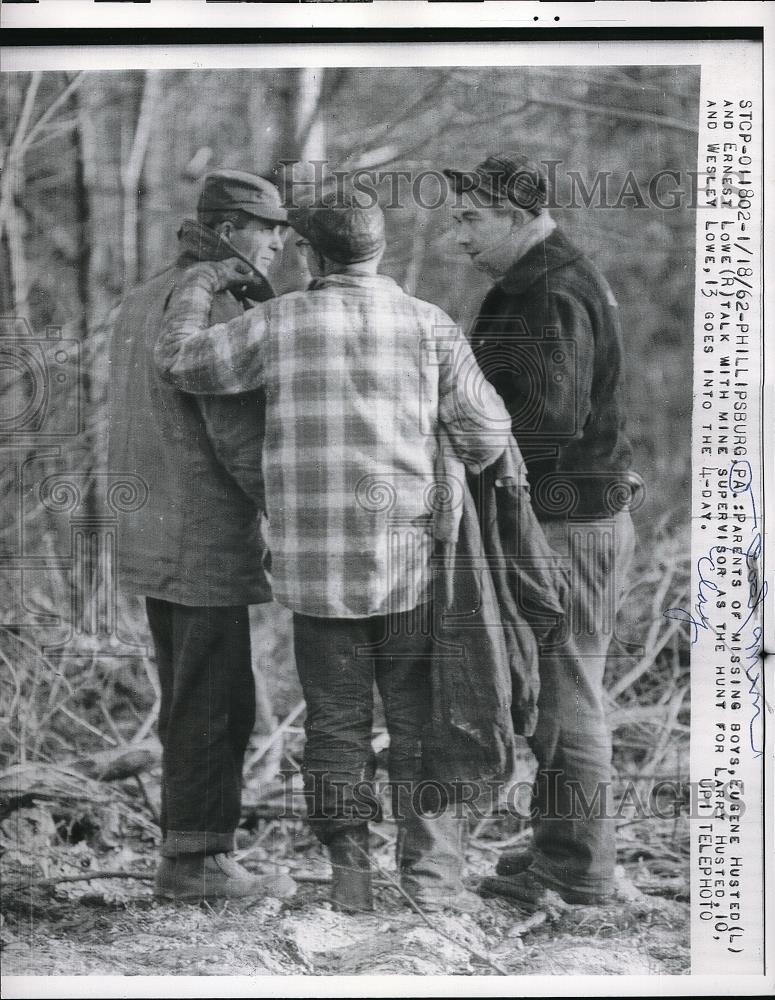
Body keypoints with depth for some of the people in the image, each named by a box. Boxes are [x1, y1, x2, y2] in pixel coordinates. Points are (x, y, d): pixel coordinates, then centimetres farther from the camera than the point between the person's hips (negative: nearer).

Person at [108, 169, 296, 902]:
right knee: (216, 705, -3)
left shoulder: (141, 301, 15)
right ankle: (195, 860, 3)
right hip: (206, 543, -10)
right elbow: (238, 436, -19)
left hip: (156, 540, 10)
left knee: (192, 703, 15)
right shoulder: (214, 307, -15)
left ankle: (189, 850, 21)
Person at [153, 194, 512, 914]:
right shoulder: (428, 325, 0)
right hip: (408, 558, 0)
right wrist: (464, 468, 23)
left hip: (316, 565, 0)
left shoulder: (282, 323, -2)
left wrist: (200, 281, 22)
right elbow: (487, 431, 1)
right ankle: (430, 870, 6)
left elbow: (181, 360, 7)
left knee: (335, 722, 9)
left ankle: (349, 874, 9)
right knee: (419, 719, 8)